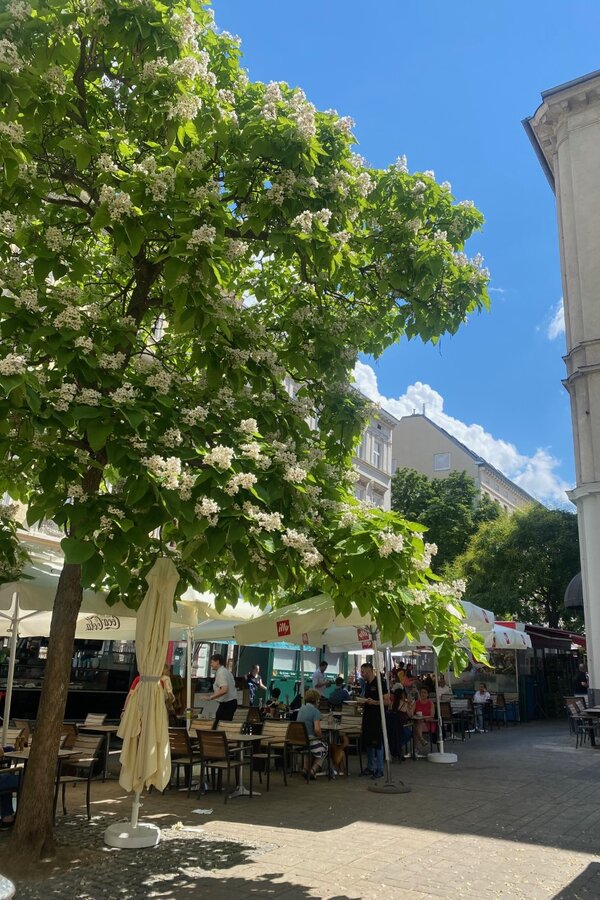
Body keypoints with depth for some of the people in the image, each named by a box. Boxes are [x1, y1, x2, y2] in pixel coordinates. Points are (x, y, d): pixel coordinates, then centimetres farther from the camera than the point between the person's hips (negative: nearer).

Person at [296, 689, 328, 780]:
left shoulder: (301, 709, 9)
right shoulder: (315, 711, -14)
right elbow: (317, 729, -23)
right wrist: (320, 737, -1)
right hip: (311, 740, -6)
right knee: (323, 749, 24)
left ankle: (306, 768, 22)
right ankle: (313, 770, 12)